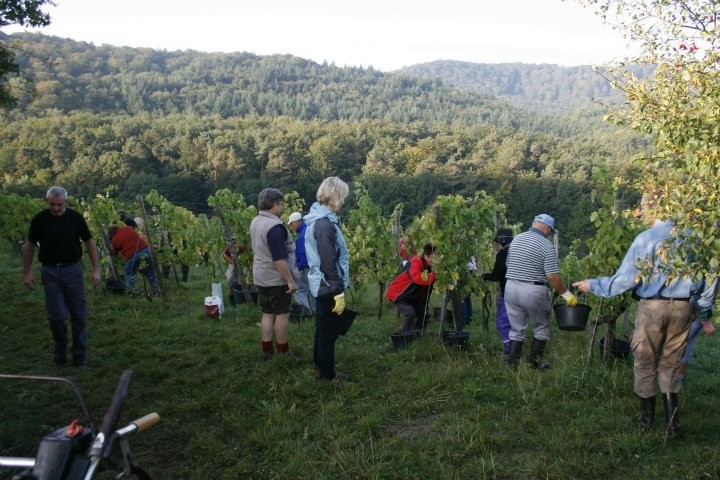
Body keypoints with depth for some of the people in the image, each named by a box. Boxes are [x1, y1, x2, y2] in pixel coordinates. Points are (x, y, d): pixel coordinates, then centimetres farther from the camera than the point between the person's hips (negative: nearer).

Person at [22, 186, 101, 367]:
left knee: (79, 315, 2)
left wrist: (96, 268, -3)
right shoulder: (39, 220, -6)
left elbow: (89, 242, 1)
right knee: (56, 316, 0)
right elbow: (30, 245, 5)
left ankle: (80, 354, 13)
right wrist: (27, 272, 5)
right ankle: (60, 349, 23)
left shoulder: (75, 218, -7)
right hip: (50, 271, 0)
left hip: (72, 269, 0)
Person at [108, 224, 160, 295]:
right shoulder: (127, 228, 14)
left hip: (132, 255, -4)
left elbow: (114, 252, 19)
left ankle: (134, 291, 5)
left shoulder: (115, 240, 5)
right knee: (150, 271, 16)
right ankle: (156, 289, 19)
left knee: (129, 274, 16)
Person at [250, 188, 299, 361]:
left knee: (267, 313, 13)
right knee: (282, 314, 2)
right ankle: (283, 352, 10)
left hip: (261, 278, 9)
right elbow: (279, 259, -25)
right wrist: (290, 280, -20)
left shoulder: (255, 222, 6)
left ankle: (267, 350, 18)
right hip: (277, 279, -9)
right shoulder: (274, 226, -23)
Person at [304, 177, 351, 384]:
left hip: (321, 286, 10)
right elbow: (328, 263, -24)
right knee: (329, 332, 4)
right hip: (328, 287, -10)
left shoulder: (317, 218, 9)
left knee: (323, 328, 20)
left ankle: (320, 367, 34)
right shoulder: (325, 223, -23)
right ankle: (328, 375, 17)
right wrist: (339, 292, -20)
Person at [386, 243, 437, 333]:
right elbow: (417, 278, -48)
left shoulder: (428, 266, -3)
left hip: (410, 295, 9)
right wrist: (434, 275, -47)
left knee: (422, 313, 7)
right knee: (410, 313, -24)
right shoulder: (416, 262, -30)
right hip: (397, 293, -9)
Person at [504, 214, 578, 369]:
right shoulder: (547, 245, -10)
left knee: (517, 329, 15)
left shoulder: (516, 239, 7)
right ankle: (535, 363, 21)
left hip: (511, 288, 5)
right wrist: (566, 294, -5)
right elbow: (552, 276, -15)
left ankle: (512, 364, 14)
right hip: (534, 291, -5)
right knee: (542, 326, 17)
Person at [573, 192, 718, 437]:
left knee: (645, 365, 13)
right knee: (669, 366, 17)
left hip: (652, 307, -4)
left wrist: (592, 285, 1)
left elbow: (625, 279, -12)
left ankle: (647, 420, 23)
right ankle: (673, 424, 15)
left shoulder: (645, 239, -13)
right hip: (683, 308, 4)